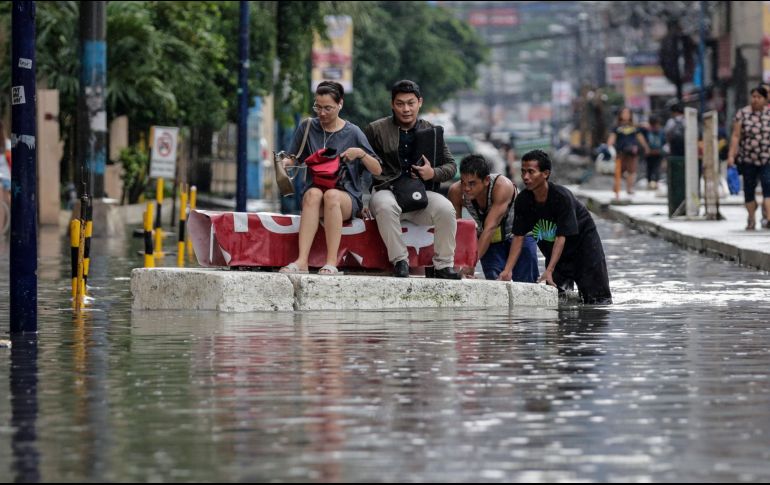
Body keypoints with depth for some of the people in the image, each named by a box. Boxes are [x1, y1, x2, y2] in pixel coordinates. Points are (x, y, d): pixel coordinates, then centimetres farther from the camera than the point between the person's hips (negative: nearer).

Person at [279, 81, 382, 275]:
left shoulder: (353, 133, 5)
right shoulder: (307, 128, 10)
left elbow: (377, 170, 7)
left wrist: (360, 153, -11)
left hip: (347, 197, -1)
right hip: (315, 190, 1)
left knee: (331, 195, -37)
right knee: (314, 194, -35)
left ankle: (332, 263, -43)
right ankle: (302, 261, -48)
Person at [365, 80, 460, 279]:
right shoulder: (376, 130, 9)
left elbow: (451, 166, 16)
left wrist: (433, 173, -6)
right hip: (388, 191, -2)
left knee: (445, 209, -29)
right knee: (385, 206, -39)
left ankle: (444, 265, -18)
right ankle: (400, 261, -29)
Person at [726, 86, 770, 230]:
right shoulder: (742, 114, 1)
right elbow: (735, 136, -1)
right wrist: (731, 155, -7)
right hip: (747, 159, 0)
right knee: (749, 189, 8)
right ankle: (751, 219, 23)